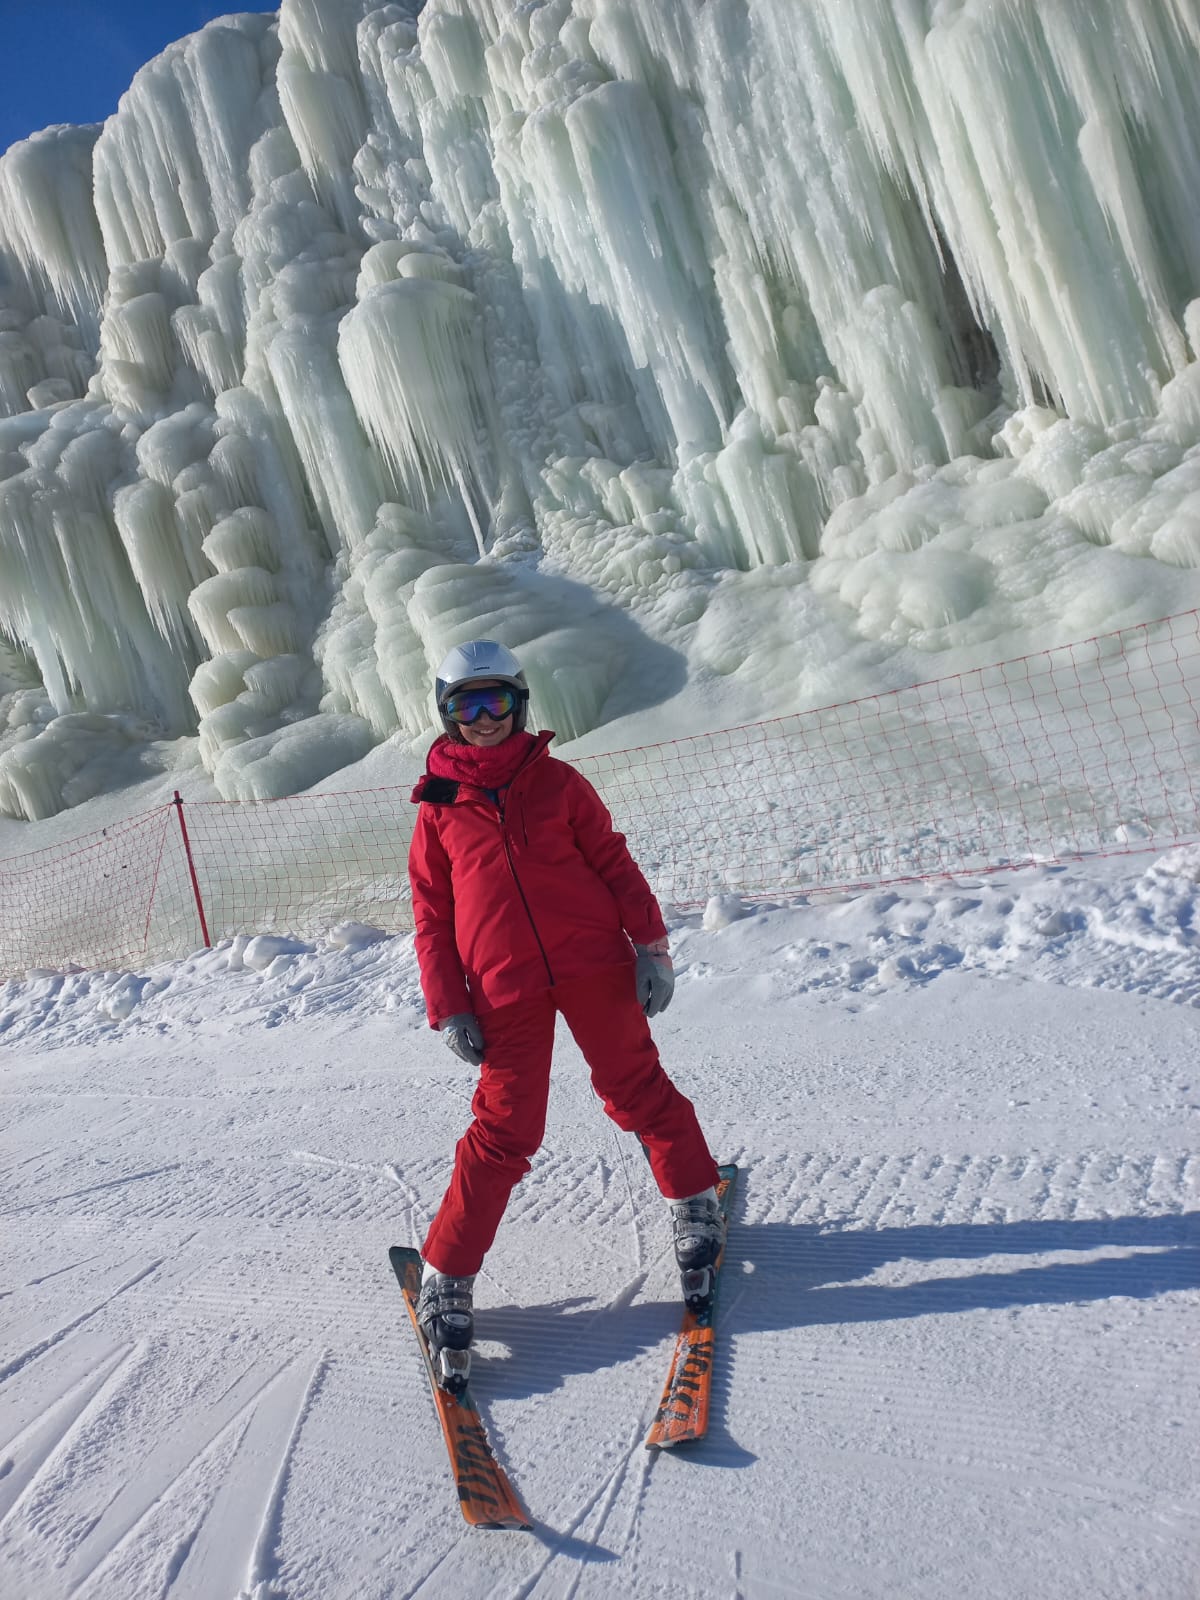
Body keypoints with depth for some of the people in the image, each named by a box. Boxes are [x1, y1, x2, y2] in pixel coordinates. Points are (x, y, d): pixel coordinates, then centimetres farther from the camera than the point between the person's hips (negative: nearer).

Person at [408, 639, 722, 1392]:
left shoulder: (558, 782, 7)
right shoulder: (439, 807, 7)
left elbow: (614, 863, 7)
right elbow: (432, 915, 8)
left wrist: (650, 944, -2)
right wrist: (448, 1008, 1)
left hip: (593, 963, 1)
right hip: (505, 991, -1)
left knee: (637, 1089, 9)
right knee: (505, 1130, -2)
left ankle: (696, 1203, 32)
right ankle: (447, 1279, 11)